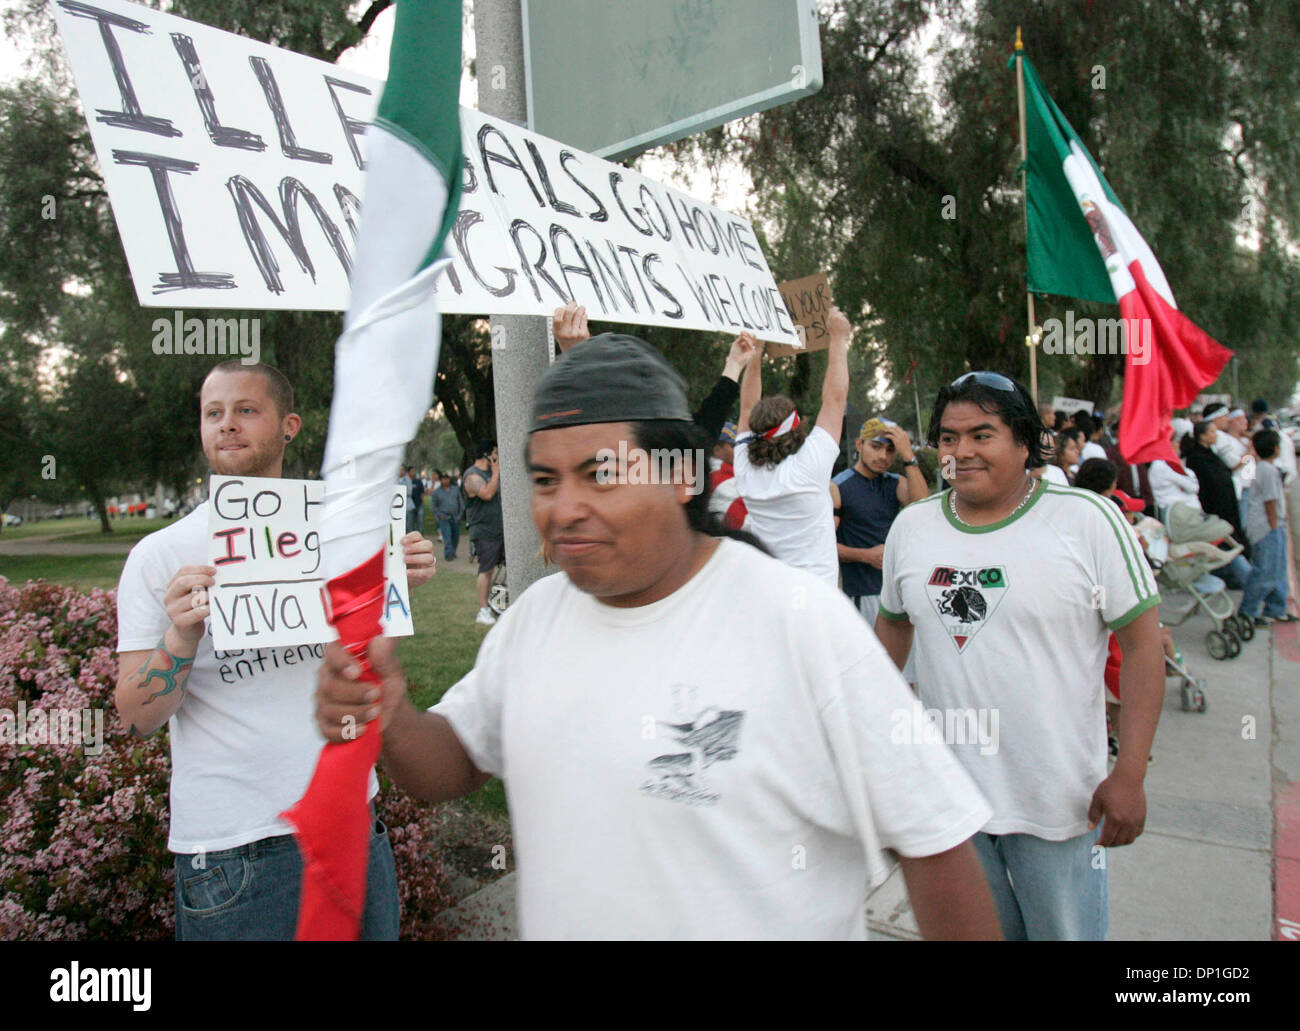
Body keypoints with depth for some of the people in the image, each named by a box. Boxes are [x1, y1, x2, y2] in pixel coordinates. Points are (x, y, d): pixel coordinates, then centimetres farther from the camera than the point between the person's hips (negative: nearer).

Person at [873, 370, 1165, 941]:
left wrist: (1129, 775, -13)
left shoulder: (1088, 519, -10)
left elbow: (1141, 641, -9)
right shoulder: (911, 525, 1)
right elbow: (893, 622, 14)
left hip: (1059, 801, -3)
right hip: (945, 792, 3)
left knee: (1065, 929, 13)